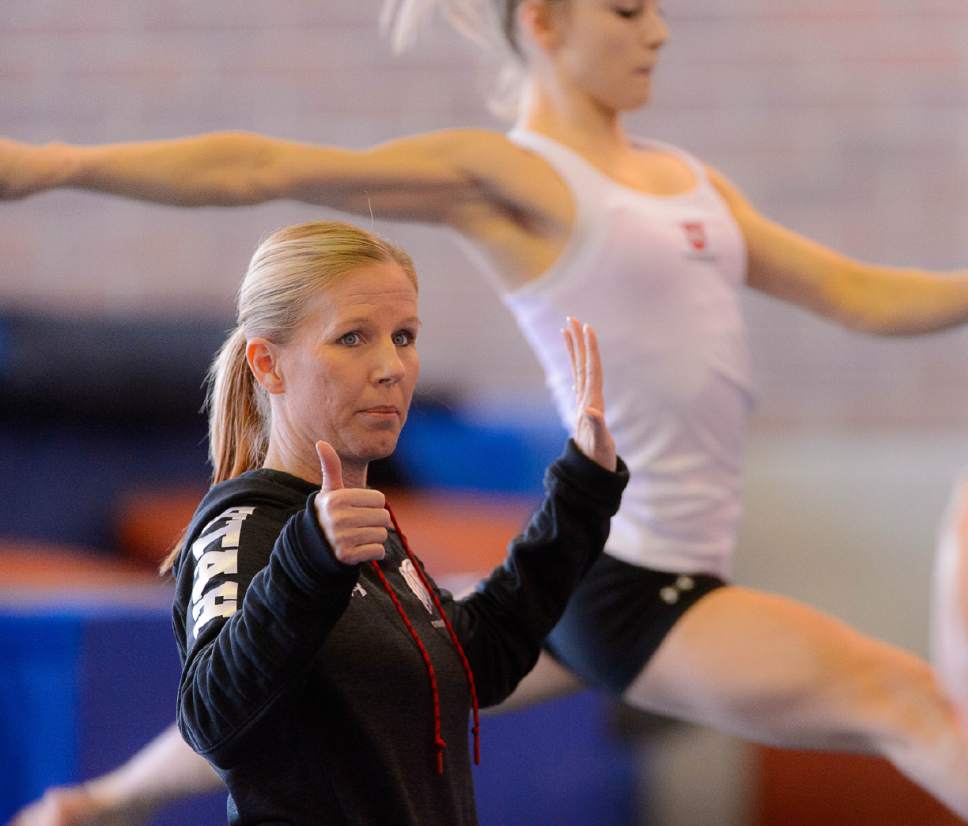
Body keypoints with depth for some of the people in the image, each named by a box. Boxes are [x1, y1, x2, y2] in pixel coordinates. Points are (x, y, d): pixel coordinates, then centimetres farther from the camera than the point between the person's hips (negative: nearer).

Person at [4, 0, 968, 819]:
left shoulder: (689, 180, 13)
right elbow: (264, 168, -16)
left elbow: (861, 295, 13)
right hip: (627, 585, -8)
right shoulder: (502, 174, -9)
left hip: (612, 570, 8)